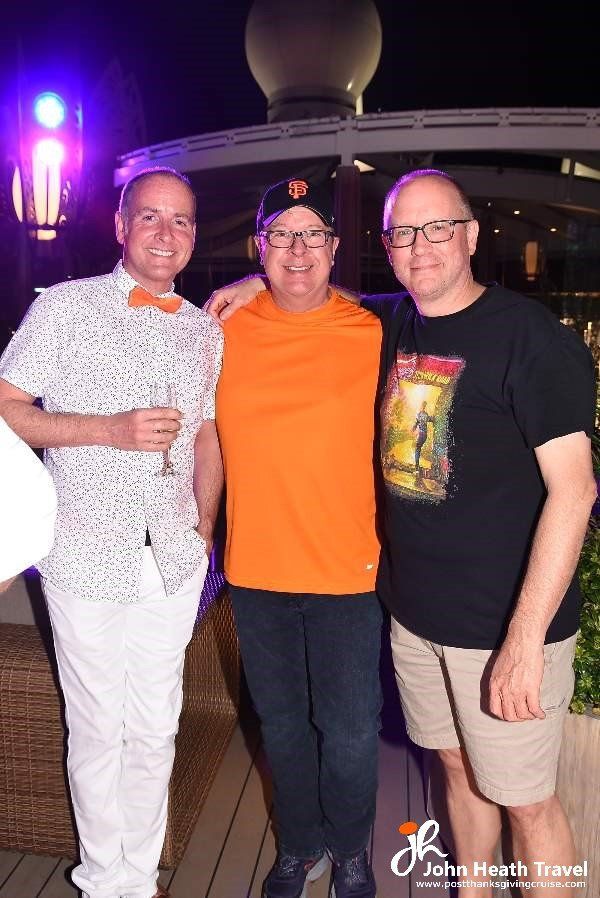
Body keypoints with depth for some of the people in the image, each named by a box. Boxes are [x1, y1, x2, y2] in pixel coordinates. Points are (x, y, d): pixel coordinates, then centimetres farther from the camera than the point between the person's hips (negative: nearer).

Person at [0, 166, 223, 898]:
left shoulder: (205, 332, 10)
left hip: (174, 561, 4)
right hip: (88, 556, -3)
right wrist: (113, 430, -17)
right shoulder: (66, 306, -3)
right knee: (98, 729, 9)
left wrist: (204, 528, 10)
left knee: (156, 730, 13)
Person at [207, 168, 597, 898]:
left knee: (524, 802, 11)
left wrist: (526, 639, -21)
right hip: (413, 610, 6)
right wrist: (260, 282, 7)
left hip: (505, 623, -5)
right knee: (456, 765, 23)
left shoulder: (530, 336, -14)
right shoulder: (392, 323, 5)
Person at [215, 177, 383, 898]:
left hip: (347, 570, -2)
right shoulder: (226, 330, 0)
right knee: (281, 722, 20)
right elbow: (211, 440, 10)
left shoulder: (371, 335, -6)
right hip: (254, 568, 2)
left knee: (349, 733, 10)